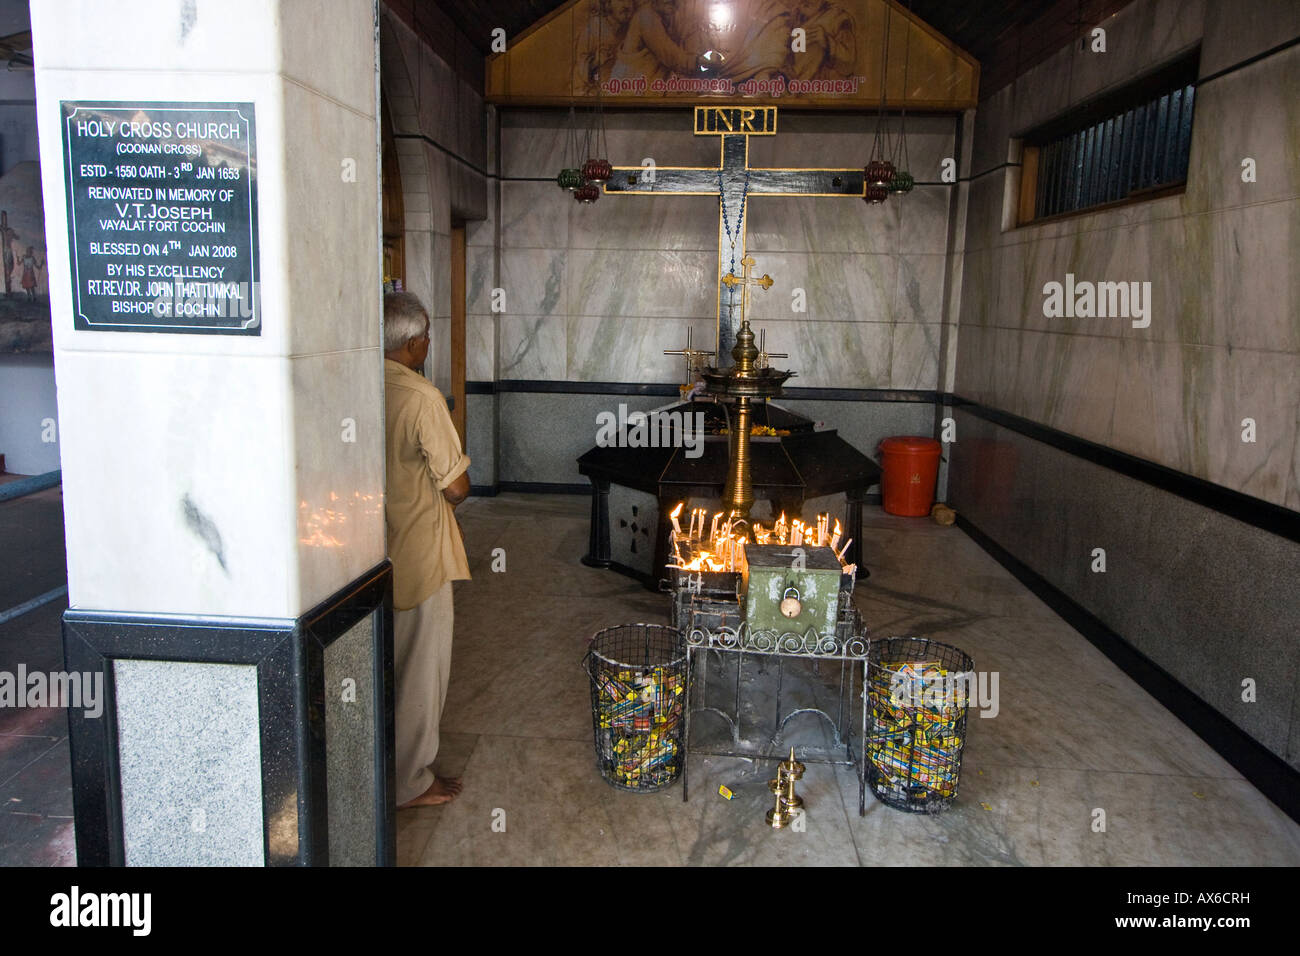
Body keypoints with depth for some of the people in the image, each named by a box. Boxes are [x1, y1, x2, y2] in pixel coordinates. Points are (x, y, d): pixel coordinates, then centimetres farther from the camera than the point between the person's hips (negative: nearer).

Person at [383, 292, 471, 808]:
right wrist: (459, 476, 2)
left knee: (385, 662, 23)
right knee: (422, 667, 9)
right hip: (418, 554, -7)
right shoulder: (421, 397, -21)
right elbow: (456, 487, -19)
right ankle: (410, 782, 22)